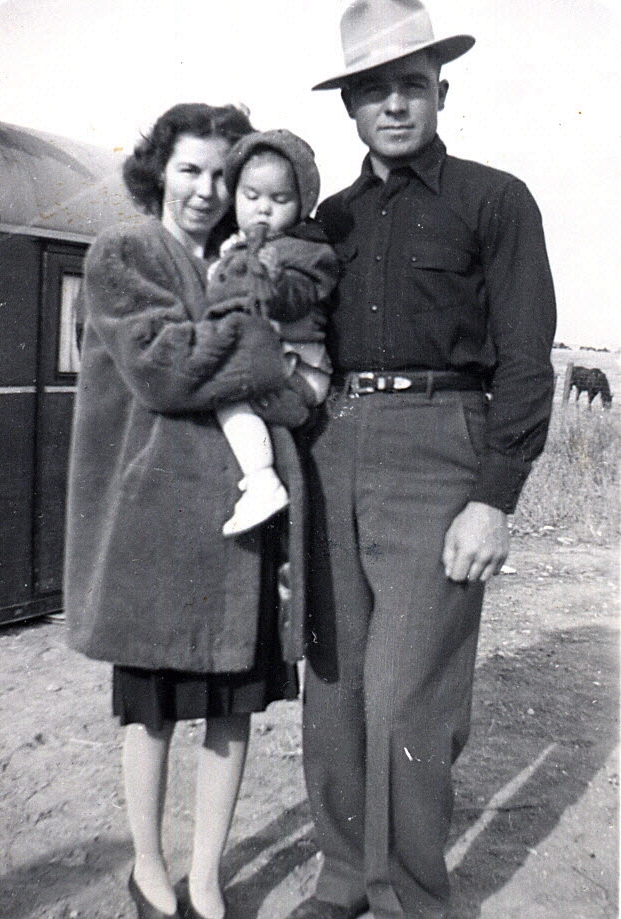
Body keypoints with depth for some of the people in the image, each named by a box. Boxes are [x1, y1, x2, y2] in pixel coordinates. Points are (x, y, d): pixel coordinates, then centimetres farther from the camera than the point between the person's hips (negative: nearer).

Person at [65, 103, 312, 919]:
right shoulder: (121, 255, 3)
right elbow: (157, 362, -12)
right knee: (155, 704, 8)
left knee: (236, 699, 8)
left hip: (244, 501, 4)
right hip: (158, 506, -4)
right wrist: (264, 344, -10)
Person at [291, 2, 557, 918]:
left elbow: (525, 359, -3)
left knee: (402, 696, -5)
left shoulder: (494, 200, 3)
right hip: (333, 451, 5)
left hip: (439, 450, -5)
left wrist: (495, 499, -12)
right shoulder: (332, 218, 17)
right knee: (333, 684, 8)